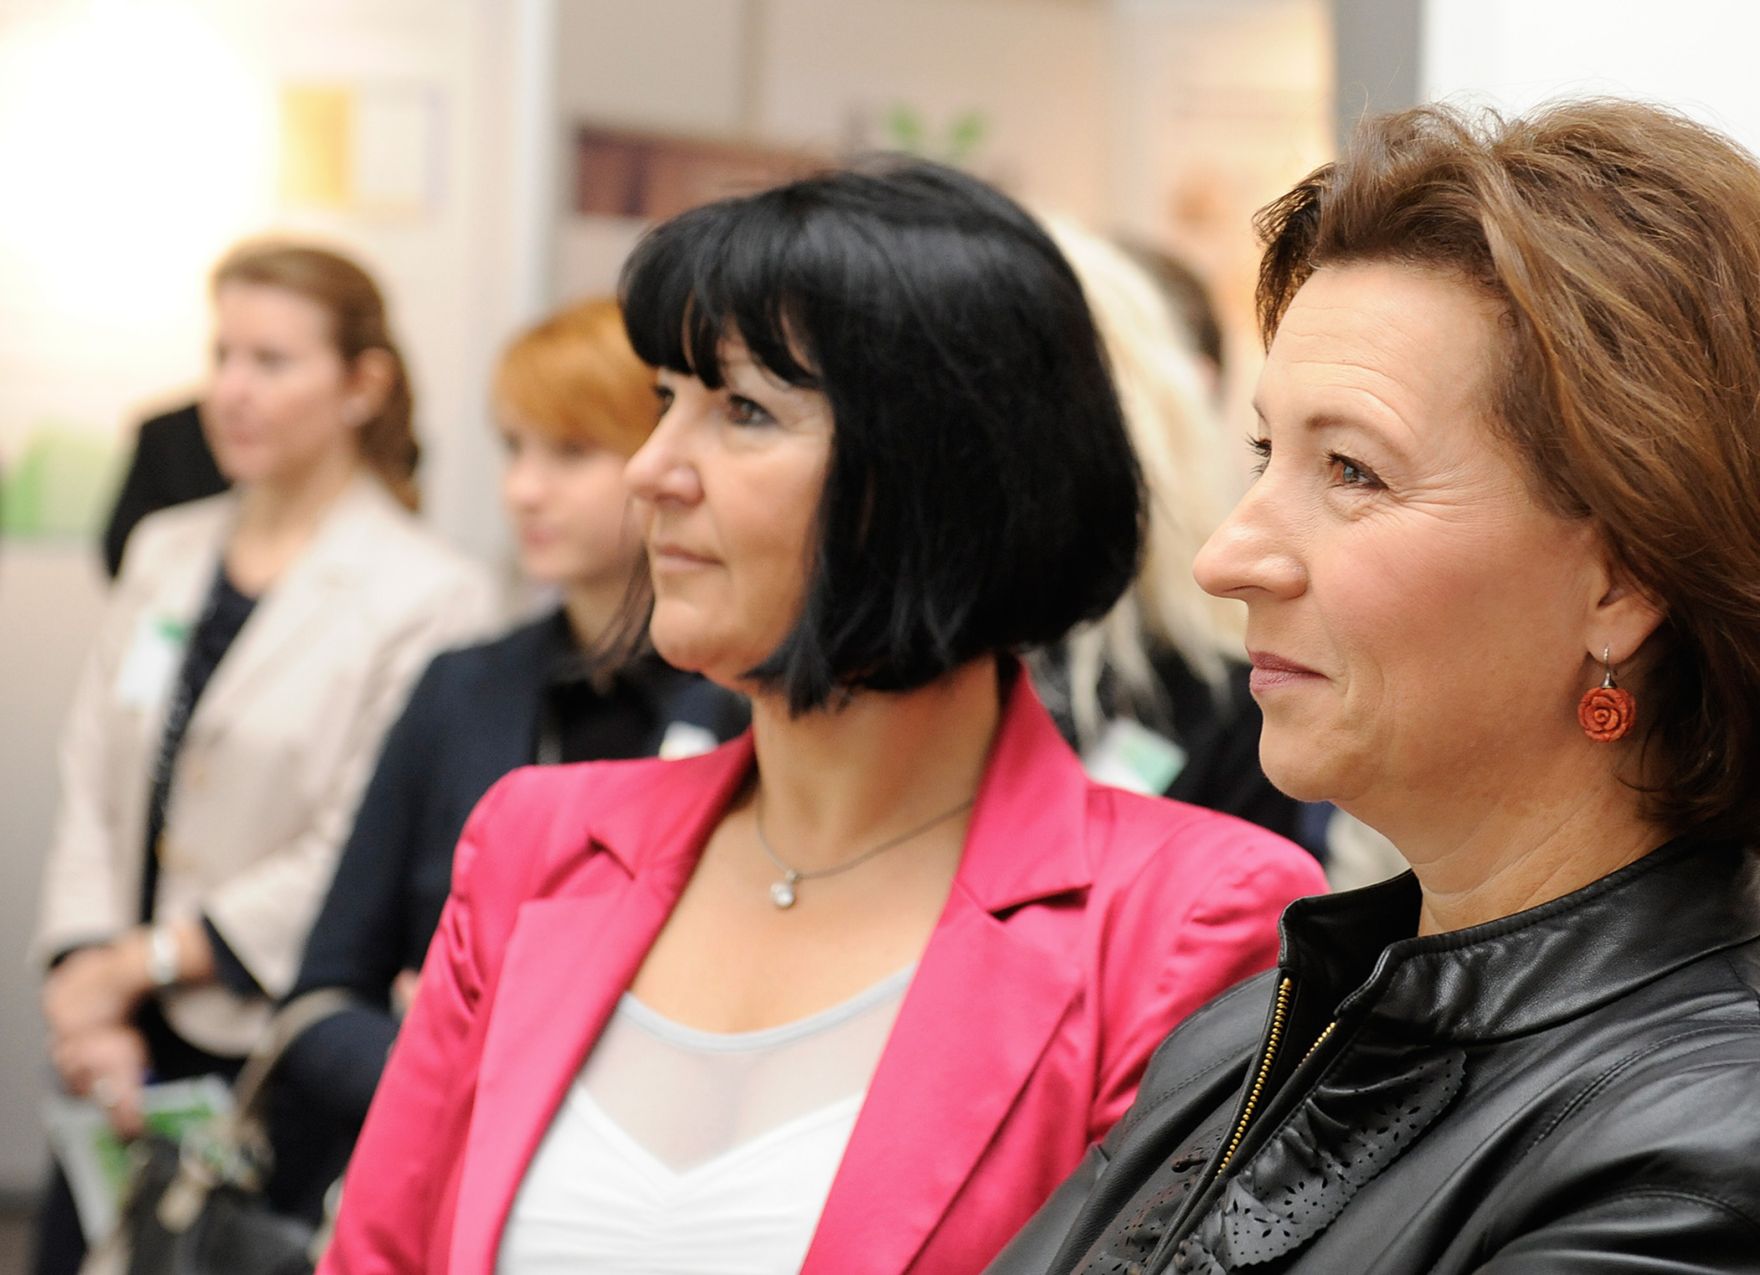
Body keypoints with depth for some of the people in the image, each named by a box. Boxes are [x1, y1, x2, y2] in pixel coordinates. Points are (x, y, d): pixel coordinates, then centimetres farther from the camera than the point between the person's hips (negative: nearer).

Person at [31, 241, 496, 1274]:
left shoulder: (430, 598, -9)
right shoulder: (164, 554, 13)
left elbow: (362, 860, -13)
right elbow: (93, 790, 9)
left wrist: (145, 961, -10)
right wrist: (88, 983, -5)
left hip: (268, 1061, -5)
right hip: (126, 1046, 5)